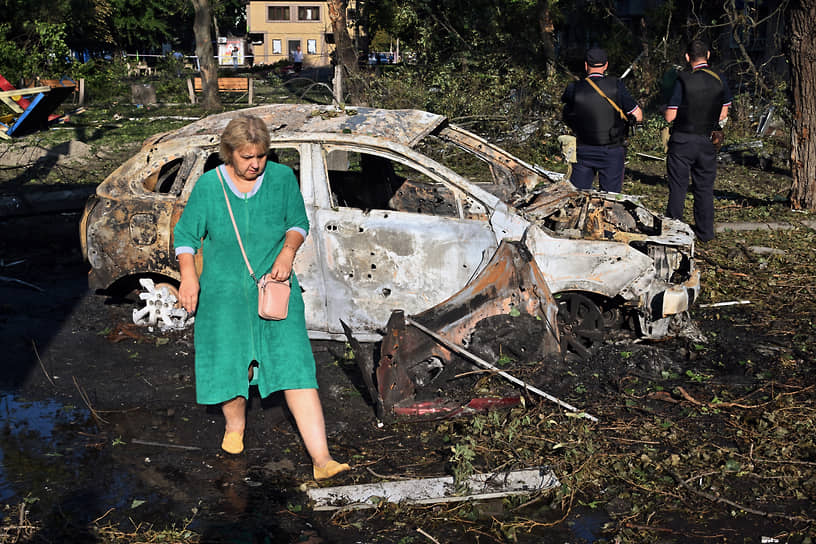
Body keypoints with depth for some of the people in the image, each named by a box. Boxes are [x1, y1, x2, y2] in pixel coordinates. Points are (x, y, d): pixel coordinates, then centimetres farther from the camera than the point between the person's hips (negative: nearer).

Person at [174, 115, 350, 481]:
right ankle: (235, 424, 44)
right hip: (224, 291, 1)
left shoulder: (282, 178, -5)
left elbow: (298, 222, 8)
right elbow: (186, 234, 2)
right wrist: (188, 275, -12)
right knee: (228, 362, 11)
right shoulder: (208, 185, -6)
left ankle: (321, 459, -11)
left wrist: (288, 251, -11)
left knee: (294, 366, -8)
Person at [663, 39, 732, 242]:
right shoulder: (719, 79, -1)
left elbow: (670, 117, -13)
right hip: (707, 141, 3)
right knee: (705, 188, 13)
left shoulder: (683, 79, -14)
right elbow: (723, 114, 7)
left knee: (678, 187, 6)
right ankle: (705, 232, 20)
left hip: (682, 141, -3)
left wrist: (667, 111, 8)